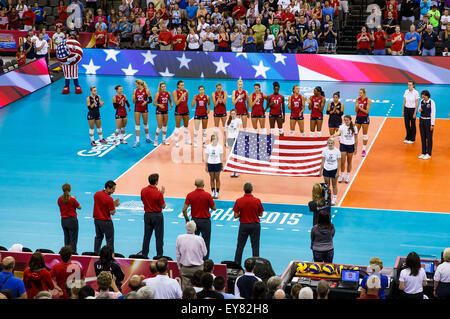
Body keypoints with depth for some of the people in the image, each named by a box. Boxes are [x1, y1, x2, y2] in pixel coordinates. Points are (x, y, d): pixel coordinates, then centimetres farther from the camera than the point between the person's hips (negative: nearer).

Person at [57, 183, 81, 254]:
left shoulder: (60, 199, -3)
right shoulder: (72, 199, -16)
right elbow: (79, 207, -4)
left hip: (63, 220, 5)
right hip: (72, 220, -5)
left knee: (66, 237, 15)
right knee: (73, 238, 2)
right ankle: (72, 252, 2)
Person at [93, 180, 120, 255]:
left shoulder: (97, 194, -1)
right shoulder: (109, 199, -23)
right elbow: (112, 212, -18)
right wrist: (114, 205, -3)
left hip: (96, 219, 7)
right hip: (105, 221, -7)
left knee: (98, 237, 20)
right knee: (110, 239, 3)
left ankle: (96, 253, 24)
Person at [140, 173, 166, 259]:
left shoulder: (143, 191, -5)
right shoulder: (158, 193, -20)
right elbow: (163, 206, -10)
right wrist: (162, 194, -3)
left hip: (147, 215, 5)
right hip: (157, 215, -5)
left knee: (147, 236, 12)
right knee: (159, 237, 4)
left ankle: (144, 255, 15)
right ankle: (159, 256, 7)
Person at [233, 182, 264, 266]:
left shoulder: (239, 201, -11)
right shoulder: (257, 201, -12)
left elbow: (236, 216, -8)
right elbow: (260, 214, -1)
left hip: (244, 225, 0)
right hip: (255, 225, 0)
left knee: (240, 246, 10)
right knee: (255, 246, 7)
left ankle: (236, 264, 14)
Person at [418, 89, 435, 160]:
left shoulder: (431, 102, -13)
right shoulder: (421, 101, 3)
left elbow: (433, 114, -12)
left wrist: (432, 124, -14)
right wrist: (419, 110, -8)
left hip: (428, 121, -5)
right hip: (422, 120, 5)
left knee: (429, 138, 3)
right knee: (423, 137, 10)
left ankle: (428, 154, 10)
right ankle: (423, 153, 19)